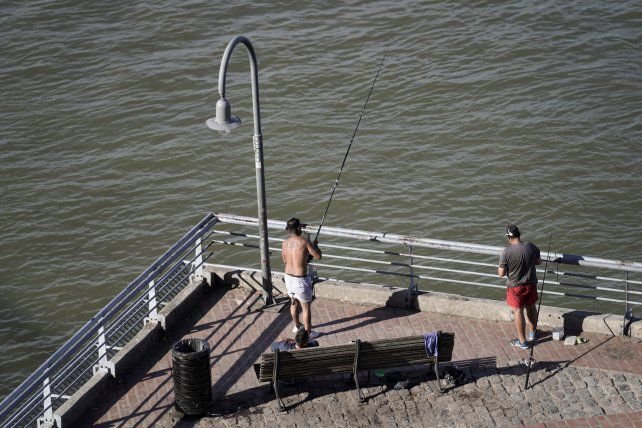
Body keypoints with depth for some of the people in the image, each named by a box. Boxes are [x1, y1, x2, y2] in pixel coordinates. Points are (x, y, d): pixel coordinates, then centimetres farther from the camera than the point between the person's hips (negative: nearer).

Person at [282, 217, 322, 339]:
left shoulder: (285, 243, -1)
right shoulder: (304, 241, -19)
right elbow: (318, 256, -13)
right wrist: (315, 245, 5)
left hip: (288, 277, 6)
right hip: (300, 279, -6)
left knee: (294, 302, 25)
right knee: (306, 306, 8)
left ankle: (297, 326, 42)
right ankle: (308, 332, 16)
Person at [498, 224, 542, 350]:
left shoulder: (506, 252, -23)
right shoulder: (531, 247, -11)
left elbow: (501, 273, -17)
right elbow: (539, 262, 6)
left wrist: (500, 267, 4)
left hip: (515, 287, -4)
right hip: (531, 284, 4)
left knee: (518, 312, 10)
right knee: (531, 308, 23)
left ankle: (522, 341, 19)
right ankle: (532, 333, 43)